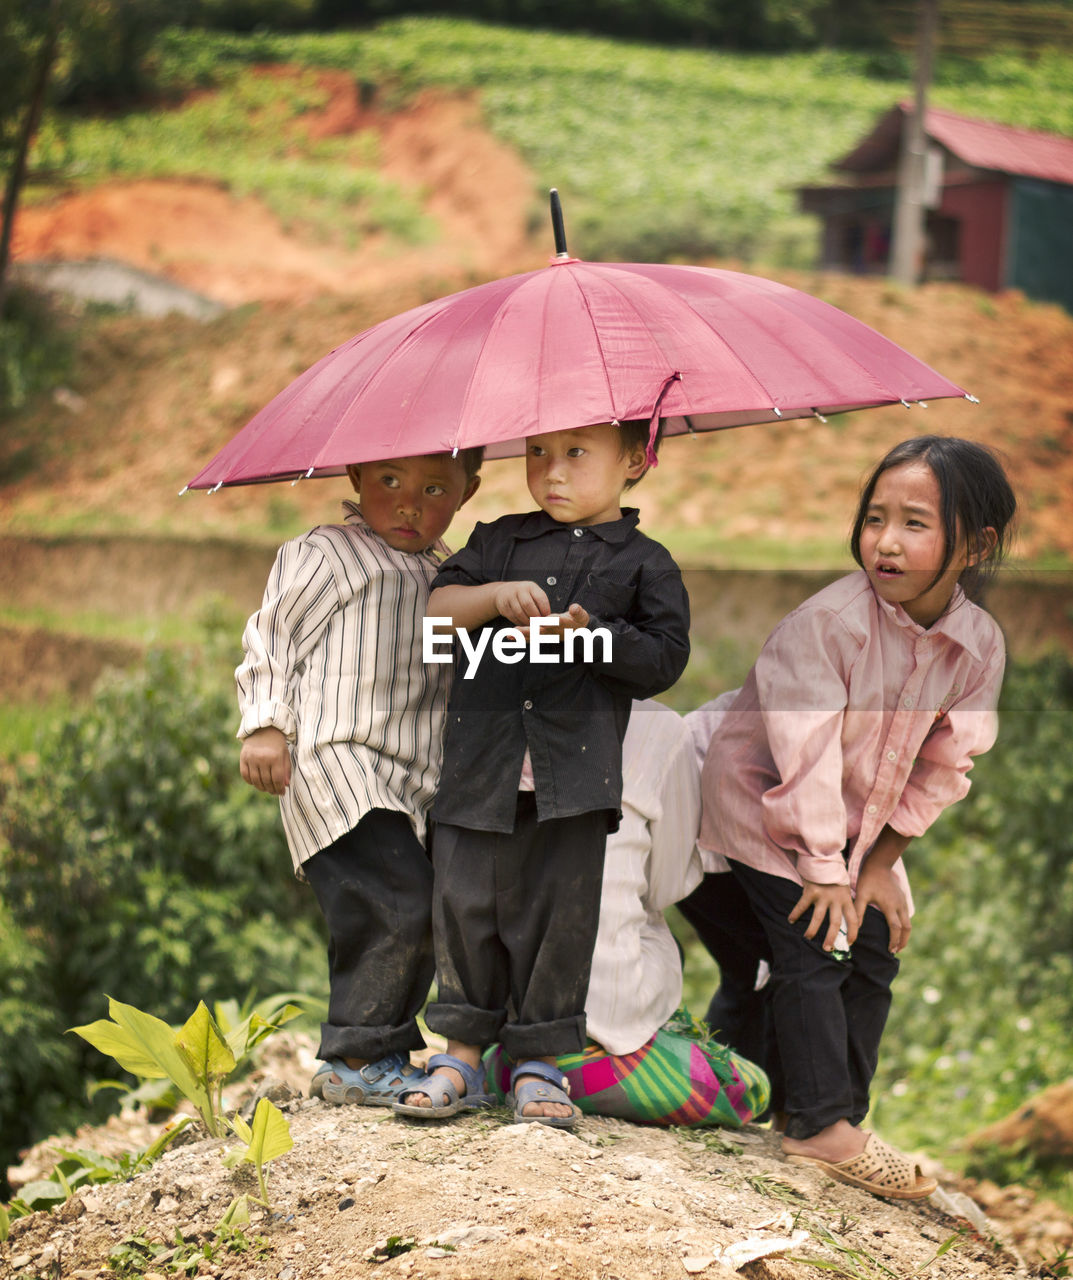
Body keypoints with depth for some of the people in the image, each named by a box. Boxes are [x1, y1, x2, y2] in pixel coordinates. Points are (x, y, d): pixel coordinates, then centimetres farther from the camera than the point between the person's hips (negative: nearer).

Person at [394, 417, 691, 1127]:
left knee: (558, 913, 0)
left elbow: (666, 657, 0)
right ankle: (463, 1050, 16)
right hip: (483, 762, 2)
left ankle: (539, 1061, 12)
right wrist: (496, 595, -10)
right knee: (467, 901, 2)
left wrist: (592, 636, -14)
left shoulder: (644, 563, 7)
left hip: (576, 772, -2)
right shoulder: (500, 541, 15)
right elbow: (438, 608, 8)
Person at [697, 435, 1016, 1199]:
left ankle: (842, 1116, 15)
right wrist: (822, 869, -23)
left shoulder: (980, 644, -13)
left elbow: (942, 767, -3)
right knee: (813, 954, -11)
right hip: (768, 803, -6)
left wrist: (881, 863, -3)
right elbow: (807, 755, -27)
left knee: (874, 957, 4)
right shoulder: (828, 622, -30)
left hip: (860, 820, 6)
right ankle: (820, 1126, -5)